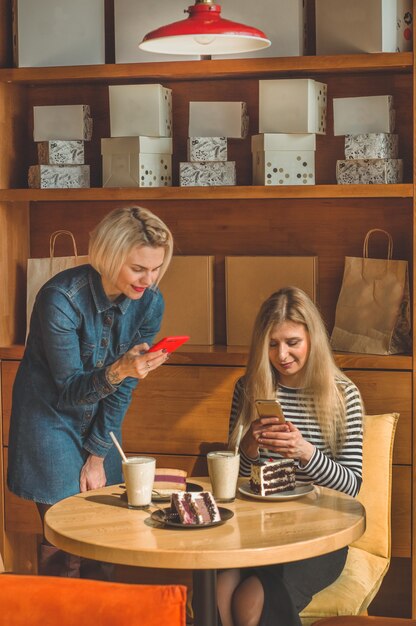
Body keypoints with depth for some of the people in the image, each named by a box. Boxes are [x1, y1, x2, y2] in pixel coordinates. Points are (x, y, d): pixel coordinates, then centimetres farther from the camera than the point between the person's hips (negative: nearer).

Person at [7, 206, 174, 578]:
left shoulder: (150, 303, -11)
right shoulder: (61, 298, -26)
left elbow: (124, 388, -4)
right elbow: (70, 389, -21)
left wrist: (97, 456, -3)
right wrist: (117, 370, -40)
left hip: (101, 422, 5)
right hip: (51, 419, -4)